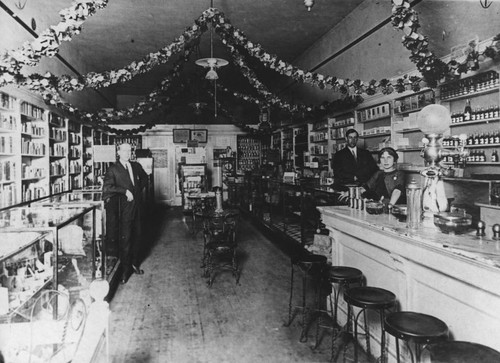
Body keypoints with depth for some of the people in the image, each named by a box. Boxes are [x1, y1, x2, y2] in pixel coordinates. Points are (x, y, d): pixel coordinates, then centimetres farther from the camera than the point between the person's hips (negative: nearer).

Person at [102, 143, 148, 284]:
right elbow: (107, 188, -18)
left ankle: (134, 264, 28)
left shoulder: (136, 166, 10)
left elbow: (144, 177, 29)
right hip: (124, 209, -5)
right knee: (125, 239, -2)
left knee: (136, 236, 12)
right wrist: (125, 191, -19)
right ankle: (125, 270, 9)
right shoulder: (113, 169, -6)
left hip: (137, 206, 5)